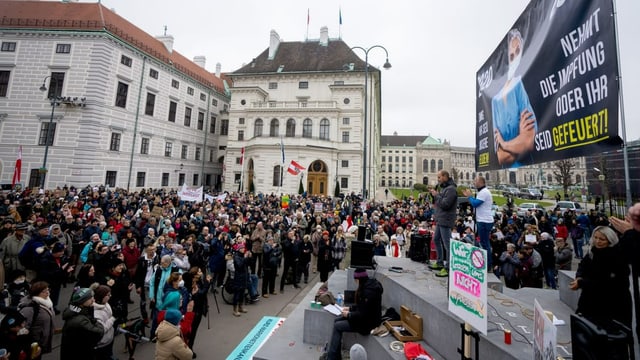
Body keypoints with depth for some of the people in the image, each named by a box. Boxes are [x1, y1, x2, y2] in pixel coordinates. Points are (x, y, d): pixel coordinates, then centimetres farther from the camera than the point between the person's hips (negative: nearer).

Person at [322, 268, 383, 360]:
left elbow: (363, 314, -26)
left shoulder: (368, 291, -29)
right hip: (365, 316, 10)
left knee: (337, 326, -7)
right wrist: (350, 308, 8)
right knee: (337, 320, 5)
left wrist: (349, 315, -14)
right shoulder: (368, 285, 2)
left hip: (367, 322, -10)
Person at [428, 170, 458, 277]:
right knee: (436, 239, 18)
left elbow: (445, 204, -23)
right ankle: (440, 262, 30)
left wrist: (436, 195, -12)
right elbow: (437, 202, 19)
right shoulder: (444, 187, 16)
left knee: (447, 244, -6)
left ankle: (448, 268, 1)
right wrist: (433, 195, 3)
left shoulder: (451, 189, -15)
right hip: (440, 219, 11)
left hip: (445, 220, -11)